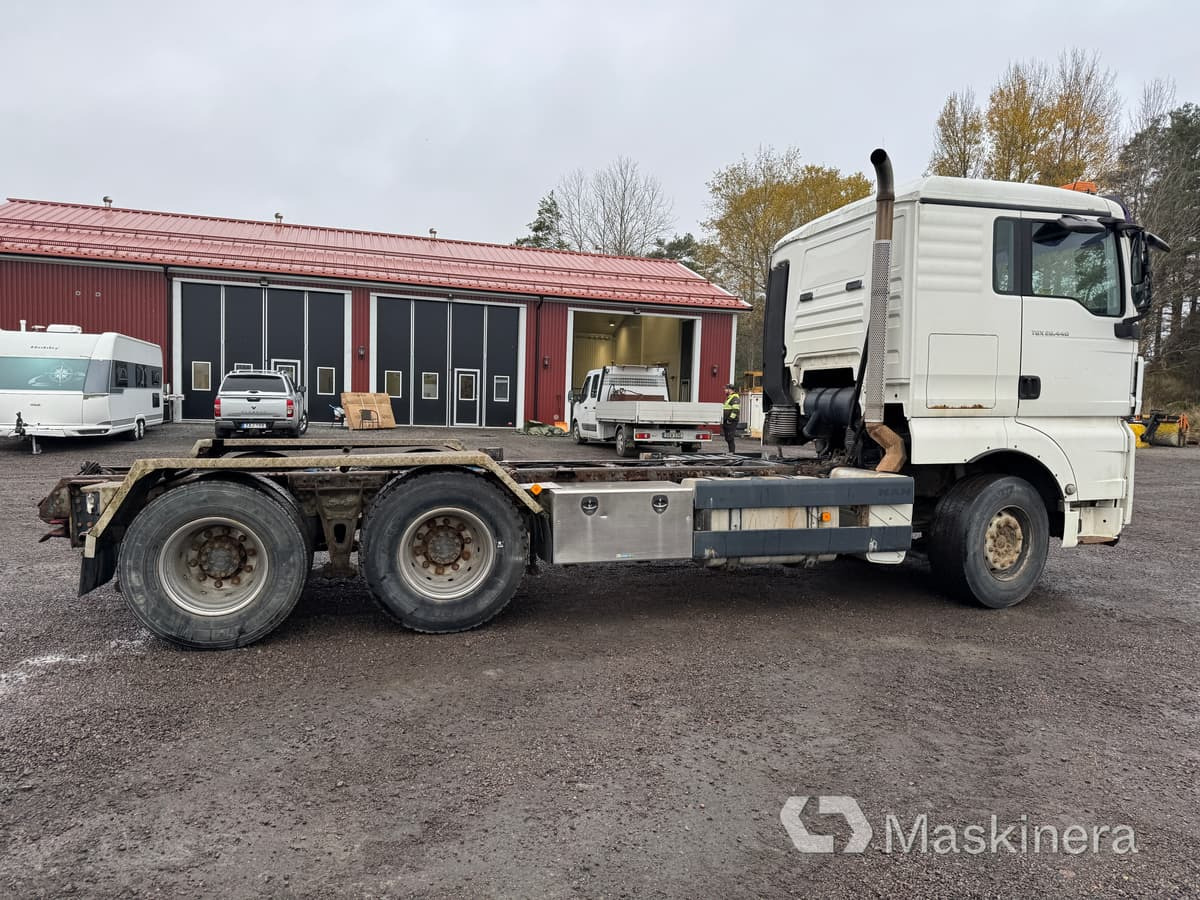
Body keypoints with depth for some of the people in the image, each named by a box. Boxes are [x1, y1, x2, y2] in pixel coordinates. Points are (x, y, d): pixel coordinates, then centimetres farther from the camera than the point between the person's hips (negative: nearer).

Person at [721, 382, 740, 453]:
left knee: (730, 438, -10)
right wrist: (723, 421, 24)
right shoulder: (728, 398, 21)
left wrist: (730, 419, -24)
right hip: (726, 422, 10)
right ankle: (731, 451, 17)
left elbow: (735, 410, -22)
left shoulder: (735, 398, -12)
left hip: (731, 422, -10)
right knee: (727, 439, 12)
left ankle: (732, 452, -7)